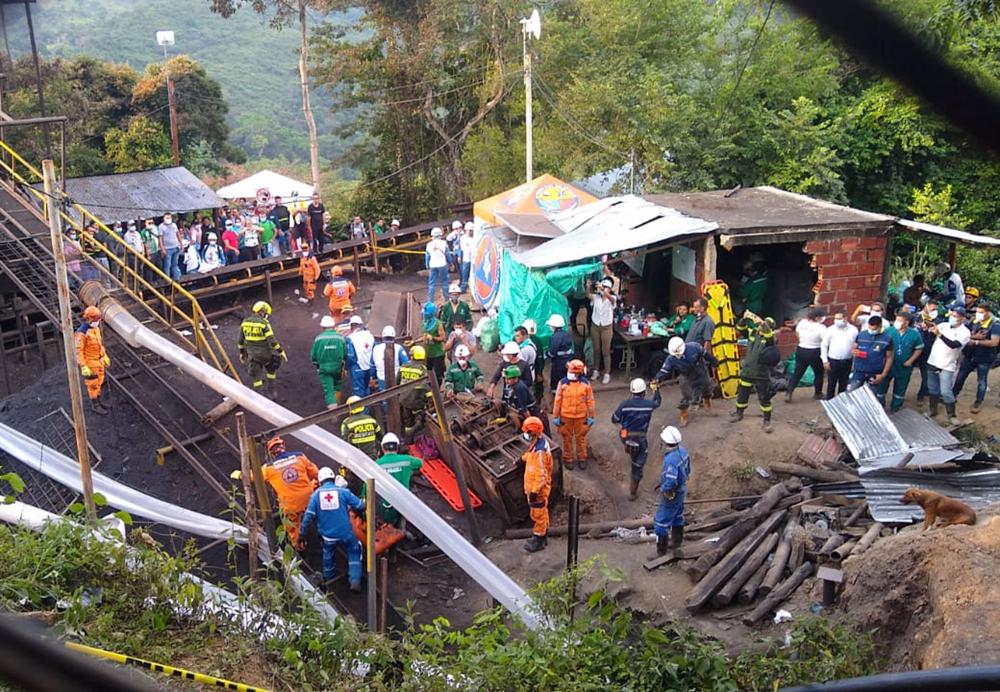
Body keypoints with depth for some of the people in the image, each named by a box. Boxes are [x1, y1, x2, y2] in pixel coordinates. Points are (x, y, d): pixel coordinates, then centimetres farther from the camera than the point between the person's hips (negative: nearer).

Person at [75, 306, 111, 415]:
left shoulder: (96, 328, 0)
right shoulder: (81, 333, -27)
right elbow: (78, 351, -24)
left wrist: (105, 356, 19)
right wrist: (83, 367, -24)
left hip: (99, 360, 8)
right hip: (90, 363, -8)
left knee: (100, 382, 19)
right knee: (93, 385, 5)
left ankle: (101, 401, 35)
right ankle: (95, 406, 20)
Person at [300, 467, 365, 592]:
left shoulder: (316, 494, -4)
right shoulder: (343, 491, -8)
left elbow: (309, 515, -7)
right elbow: (361, 506, -4)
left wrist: (302, 533, 2)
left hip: (327, 535, 2)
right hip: (345, 533, -2)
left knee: (328, 555, 29)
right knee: (353, 555, 16)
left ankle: (328, 579, 45)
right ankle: (355, 581, 4)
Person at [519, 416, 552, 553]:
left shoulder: (539, 451, -34)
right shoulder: (539, 442, -4)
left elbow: (541, 475, -31)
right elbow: (531, 455, 21)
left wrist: (534, 491, -26)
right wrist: (524, 458, 38)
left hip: (537, 489, -9)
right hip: (534, 486, 9)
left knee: (538, 515, 8)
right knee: (541, 513, 24)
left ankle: (539, 540, 24)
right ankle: (542, 536, 40)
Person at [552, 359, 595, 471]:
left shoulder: (586, 383, -5)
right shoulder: (563, 383, -8)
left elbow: (590, 400, 1)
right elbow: (558, 400, -4)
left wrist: (591, 416, 2)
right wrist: (555, 416, -2)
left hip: (581, 416, 0)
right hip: (566, 416, 0)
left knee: (581, 437, 12)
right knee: (567, 438, 11)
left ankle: (582, 458, 29)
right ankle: (568, 459, 27)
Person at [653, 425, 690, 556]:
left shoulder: (671, 459, -34)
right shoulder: (682, 451, -6)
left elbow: (670, 482, -36)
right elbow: (687, 470, 8)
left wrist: (663, 490, -18)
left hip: (671, 494, -9)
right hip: (682, 489, 9)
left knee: (661, 522, 2)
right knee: (677, 517, 27)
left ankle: (660, 552, 10)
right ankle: (676, 541, 46)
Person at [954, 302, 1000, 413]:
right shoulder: (973, 322, -1)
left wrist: (976, 342, -25)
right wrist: (974, 336, -18)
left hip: (984, 359, -5)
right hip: (969, 356, 5)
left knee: (981, 381, 10)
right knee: (960, 377, 15)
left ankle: (978, 402, 24)